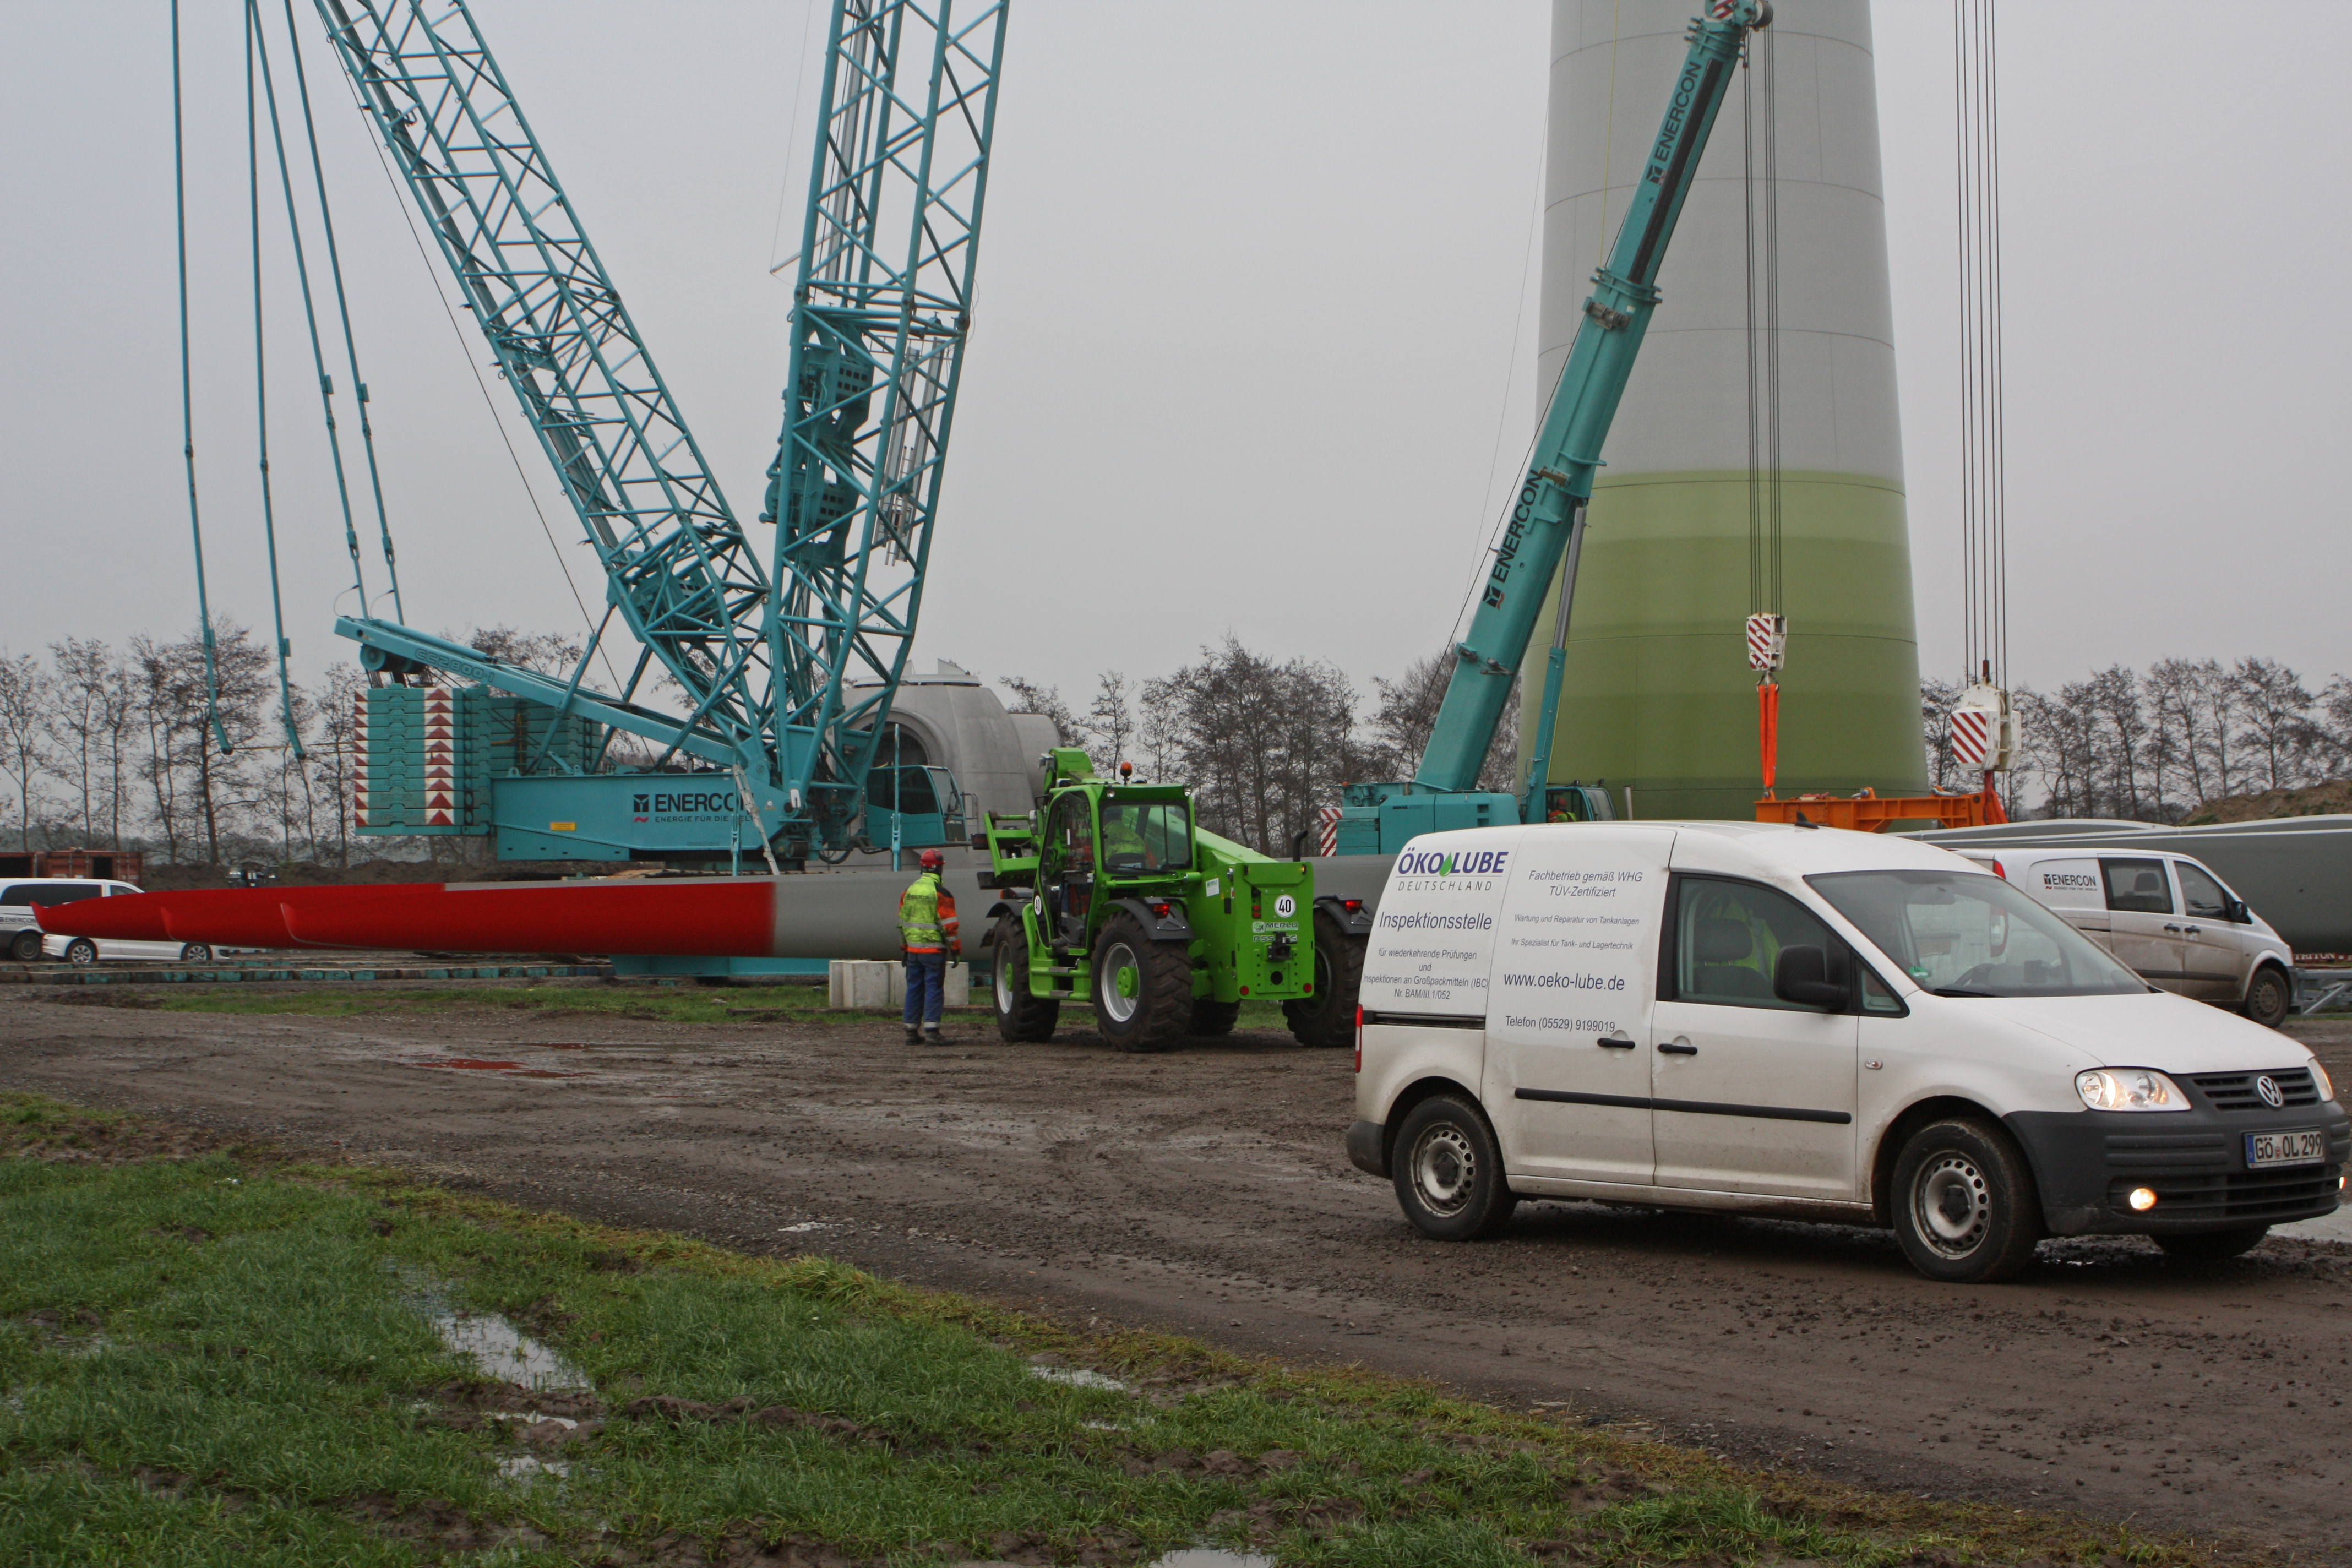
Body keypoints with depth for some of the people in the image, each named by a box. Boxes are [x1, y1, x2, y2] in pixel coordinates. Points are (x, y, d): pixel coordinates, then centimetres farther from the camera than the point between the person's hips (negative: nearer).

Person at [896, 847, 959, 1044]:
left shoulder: (908, 891, 8)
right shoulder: (941, 893, -11)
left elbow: (901, 923, 13)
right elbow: (949, 925, -12)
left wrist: (904, 949, 20)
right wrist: (956, 950, -5)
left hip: (913, 950, 5)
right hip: (934, 950, -5)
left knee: (914, 989, 10)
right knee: (934, 989, -3)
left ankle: (912, 1032, 12)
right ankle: (931, 1031, -9)